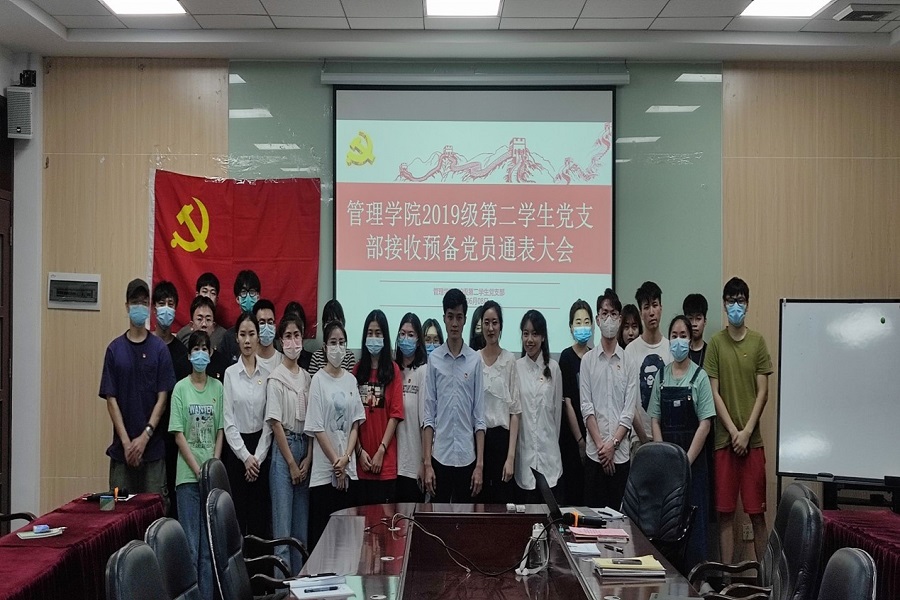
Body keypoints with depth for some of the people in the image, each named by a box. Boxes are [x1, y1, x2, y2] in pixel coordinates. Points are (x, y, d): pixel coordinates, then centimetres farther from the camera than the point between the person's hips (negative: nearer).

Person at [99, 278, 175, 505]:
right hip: (122, 448, 1)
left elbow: (162, 397, -1)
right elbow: (111, 399, 1)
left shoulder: (159, 348, 2)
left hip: (153, 447, -1)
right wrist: (126, 442, -8)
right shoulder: (115, 349, 4)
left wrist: (145, 437, -11)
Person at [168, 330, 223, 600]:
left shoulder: (218, 388, 5)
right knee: (190, 545, 1)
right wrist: (199, 471, -10)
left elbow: (220, 433, 6)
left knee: (209, 545, 8)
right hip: (188, 477, -2)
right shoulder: (180, 388, -2)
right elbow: (178, 436, -5)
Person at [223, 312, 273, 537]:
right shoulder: (230, 374, -1)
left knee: (261, 512, 4)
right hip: (236, 448, -1)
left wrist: (258, 457, -6)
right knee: (237, 511, 0)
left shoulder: (266, 374, 3)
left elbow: (269, 421, 2)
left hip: (261, 446, 1)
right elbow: (228, 422, -4)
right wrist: (246, 456, -9)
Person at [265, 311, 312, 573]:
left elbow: (310, 422, 9)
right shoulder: (276, 378, -7)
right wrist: (292, 464, -10)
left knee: (302, 525, 10)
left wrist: (308, 459, -1)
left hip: (304, 448, 6)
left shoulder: (306, 377, 10)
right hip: (283, 448, -6)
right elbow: (276, 423, -10)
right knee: (283, 524, -4)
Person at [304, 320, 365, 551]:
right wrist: (335, 462, -10)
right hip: (324, 470, -4)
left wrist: (345, 458, -7)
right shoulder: (318, 380, -5)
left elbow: (355, 424, 6)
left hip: (348, 470, 4)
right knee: (321, 531, -1)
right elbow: (317, 429, -8)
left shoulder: (351, 380, 8)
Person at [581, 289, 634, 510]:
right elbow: (586, 407, 0)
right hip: (594, 453, 0)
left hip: (621, 453, 0)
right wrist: (600, 445, -8)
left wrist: (613, 443, -9)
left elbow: (630, 409, 0)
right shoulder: (588, 360, 5)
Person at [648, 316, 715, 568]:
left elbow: (705, 423, -8)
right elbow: (655, 419, 6)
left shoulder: (700, 376, -3)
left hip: (693, 458, -3)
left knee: (693, 518, -1)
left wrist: (687, 460, -12)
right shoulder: (661, 375, 7)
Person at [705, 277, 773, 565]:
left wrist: (746, 431, -8)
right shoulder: (716, 343, 3)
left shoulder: (758, 341, 3)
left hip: (753, 439, 0)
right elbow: (714, 392, 0)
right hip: (725, 439, 0)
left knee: (757, 512, 3)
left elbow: (763, 392, 0)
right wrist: (733, 431, -8)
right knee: (725, 512, 4)